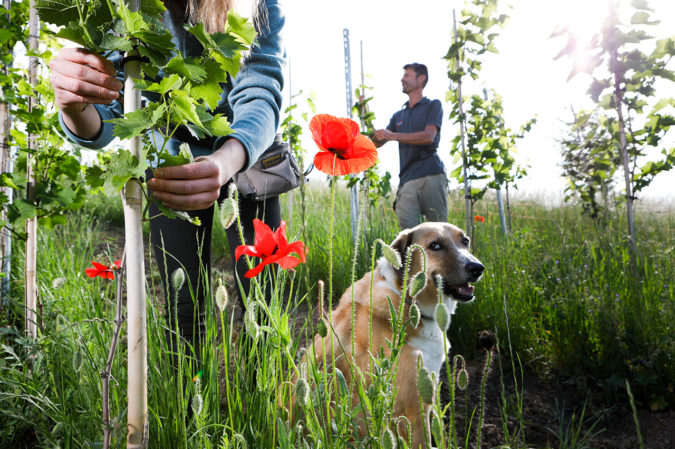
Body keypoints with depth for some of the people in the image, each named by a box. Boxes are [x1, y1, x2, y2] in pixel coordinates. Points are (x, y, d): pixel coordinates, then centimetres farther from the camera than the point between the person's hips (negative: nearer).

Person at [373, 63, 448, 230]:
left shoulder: (433, 106, 11)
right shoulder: (398, 116, 27)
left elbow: (429, 136, -6)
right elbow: (377, 142, 24)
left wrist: (392, 135, -9)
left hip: (431, 174, -4)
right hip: (408, 179, 4)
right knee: (407, 222, -15)